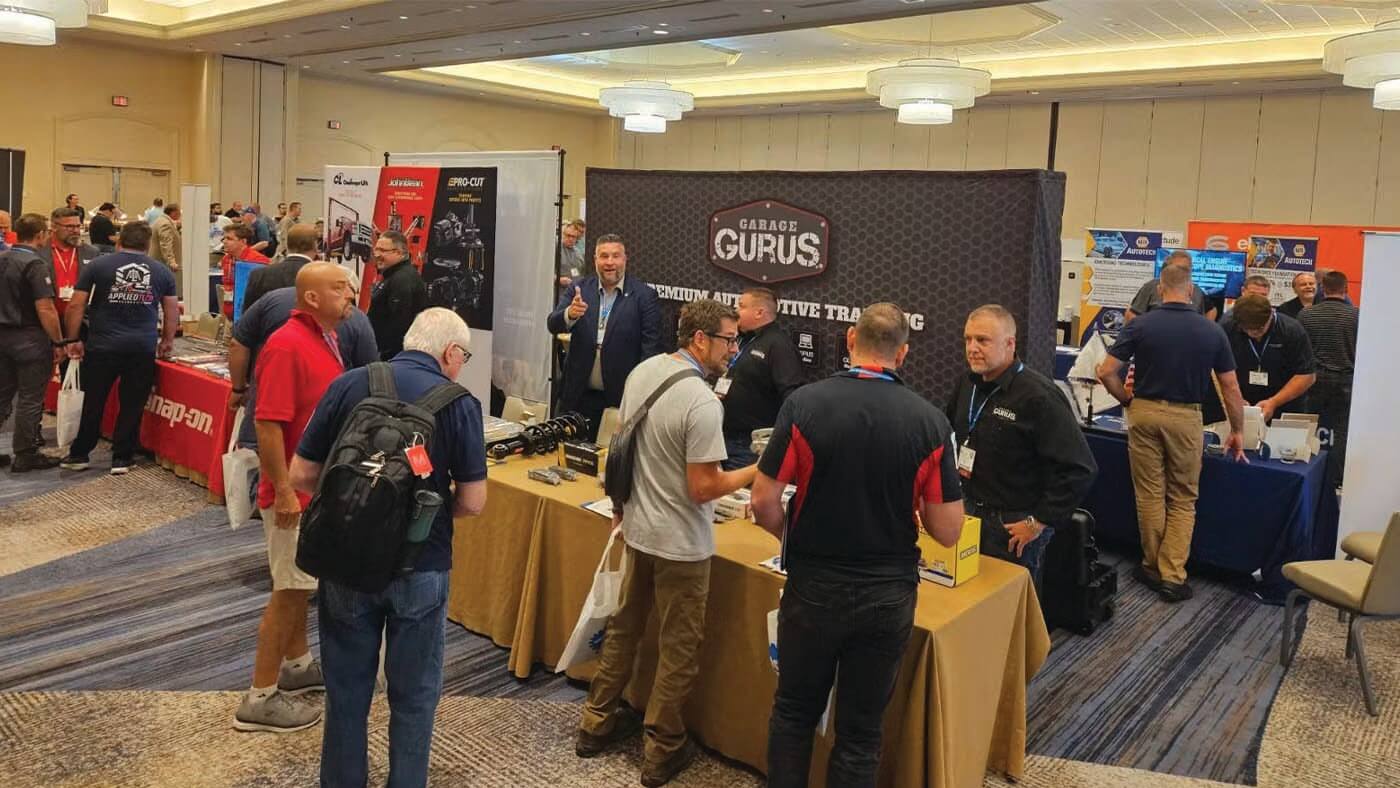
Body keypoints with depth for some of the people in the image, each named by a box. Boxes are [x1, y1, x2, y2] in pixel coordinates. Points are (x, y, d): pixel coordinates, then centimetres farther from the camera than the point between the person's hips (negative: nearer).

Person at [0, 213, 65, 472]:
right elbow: (45, 309, -20)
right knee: (29, 399, 2)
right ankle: (25, 455, 8)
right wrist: (58, 342, -14)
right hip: (29, 339, -7)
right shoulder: (35, 265, -16)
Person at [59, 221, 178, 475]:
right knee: (132, 405, 8)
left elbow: (76, 306, 0)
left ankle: (79, 455, 23)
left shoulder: (98, 266, 1)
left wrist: (72, 340, 8)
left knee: (92, 403, 12)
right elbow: (172, 312, 12)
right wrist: (167, 341, 24)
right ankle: (122, 458, 12)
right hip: (143, 348, 1)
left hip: (102, 347, 0)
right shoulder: (162, 271, 7)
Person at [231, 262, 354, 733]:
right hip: (295, 493, -10)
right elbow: (268, 425, -26)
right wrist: (283, 491, -26)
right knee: (290, 591, -2)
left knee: (302, 583, 21)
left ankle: (296, 666, 36)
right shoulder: (287, 346, -22)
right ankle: (260, 698, 9)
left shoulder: (326, 338, 9)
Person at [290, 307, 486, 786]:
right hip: (420, 567, -2)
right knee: (414, 693, 16)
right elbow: (473, 503, -9)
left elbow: (301, 475, -2)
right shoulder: (459, 403, -10)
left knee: (346, 688, 20)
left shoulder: (348, 385, -4)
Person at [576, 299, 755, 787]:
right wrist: (756, 472, -10)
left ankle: (597, 724, 35)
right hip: (680, 543, -8)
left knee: (624, 627, 22)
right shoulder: (702, 404, -25)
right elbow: (703, 488, -23)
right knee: (679, 649, 9)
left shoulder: (643, 371, 0)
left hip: (637, 528, 8)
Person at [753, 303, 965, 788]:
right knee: (860, 731, 15)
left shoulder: (804, 403, -13)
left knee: (795, 712, 20)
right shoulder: (930, 422, -10)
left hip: (812, 587, 0)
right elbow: (947, 531, -7)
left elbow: (764, 503, -11)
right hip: (887, 596, 1)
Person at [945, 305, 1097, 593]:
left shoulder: (1038, 395, -20)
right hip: (969, 513, 7)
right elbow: (951, 436, 24)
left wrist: (1040, 522, -18)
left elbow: (1079, 469, -22)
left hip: (1015, 527, -7)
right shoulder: (968, 386, 5)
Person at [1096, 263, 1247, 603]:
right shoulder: (1212, 331, 0)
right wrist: (1237, 431, 13)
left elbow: (1106, 372, -8)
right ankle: (1173, 575, 4)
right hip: (1186, 417, 1)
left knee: (1150, 494, 10)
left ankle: (1153, 567, 19)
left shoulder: (1140, 326, -5)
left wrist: (1126, 400, 9)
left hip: (1145, 412, 0)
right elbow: (1231, 387, 3)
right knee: (1183, 499, 10)